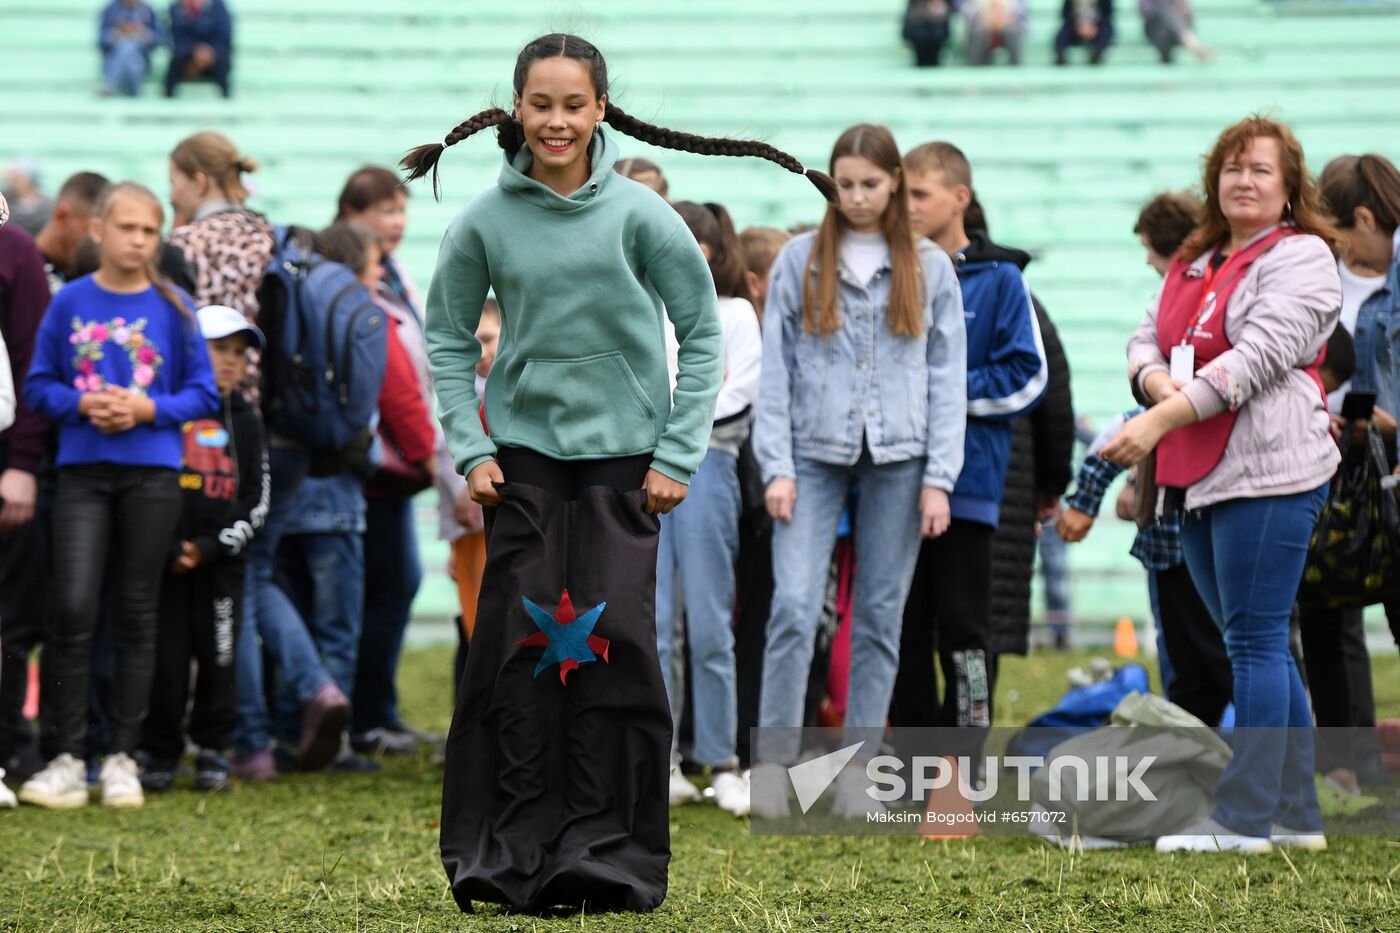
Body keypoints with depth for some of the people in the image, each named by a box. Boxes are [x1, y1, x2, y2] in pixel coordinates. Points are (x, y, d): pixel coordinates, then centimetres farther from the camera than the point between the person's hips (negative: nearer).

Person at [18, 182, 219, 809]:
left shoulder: (172, 309, 2)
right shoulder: (69, 303, 2)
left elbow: (203, 394, 4)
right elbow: (38, 384, 6)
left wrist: (146, 409, -12)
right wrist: (83, 404, -12)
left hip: (151, 473, 1)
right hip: (82, 472, 0)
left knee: (137, 615, 4)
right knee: (73, 608, -9)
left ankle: (123, 759, 12)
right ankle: (68, 761, -4)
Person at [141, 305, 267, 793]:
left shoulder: (245, 421, 10)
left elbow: (256, 500, 8)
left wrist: (211, 548, -5)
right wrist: (167, 548, -10)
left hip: (221, 561, 2)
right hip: (165, 559, -2)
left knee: (219, 657, 2)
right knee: (166, 657, -2)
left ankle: (212, 751, 15)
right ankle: (161, 753, 9)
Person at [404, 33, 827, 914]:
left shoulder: (638, 213, -6)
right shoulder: (486, 221, -2)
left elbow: (702, 333, 1)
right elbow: (449, 338, 10)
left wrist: (679, 454, -3)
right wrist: (469, 449, 1)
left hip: (623, 456, -1)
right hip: (525, 453, 1)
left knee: (616, 643, -5)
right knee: (520, 645, -2)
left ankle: (612, 854, 2)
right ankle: (510, 850, 5)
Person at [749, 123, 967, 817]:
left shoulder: (930, 268, 8)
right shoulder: (800, 260, 6)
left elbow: (948, 377, 5)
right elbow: (775, 370, 4)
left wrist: (939, 479, -2)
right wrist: (777, 467, -5)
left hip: (897, 458, 1)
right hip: (815, 453, -1)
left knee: (880, 616, 3)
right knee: (795, 605, -12)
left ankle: (858, 768, 9)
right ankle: (774, 758, -7)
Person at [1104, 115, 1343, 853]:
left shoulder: (1301, 259, -5)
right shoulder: (1194, 263, 21)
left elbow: (1260, 354, -16)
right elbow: (1146, 337, 16)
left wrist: (1162, 419, -22)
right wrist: (1155, 378, -10)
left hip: (1270, 470, -8)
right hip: (1200, 477, 8)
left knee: (1255, 642, -9)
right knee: (1258, 648, 11)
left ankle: (1244, 818, -10)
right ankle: (1296, 813, 16)